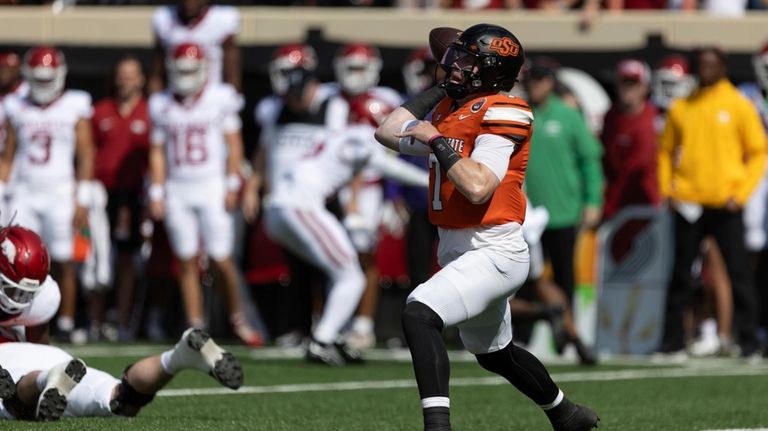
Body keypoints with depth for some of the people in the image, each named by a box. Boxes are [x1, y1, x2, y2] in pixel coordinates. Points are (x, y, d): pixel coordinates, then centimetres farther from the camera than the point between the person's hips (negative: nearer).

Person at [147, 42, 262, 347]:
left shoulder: (220, 99, -1)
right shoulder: (162, 105, 7)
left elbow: (234, 144, 1)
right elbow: (158, 151, 12)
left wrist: (232, 185, -5)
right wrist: (157, 193, 5)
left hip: (212, 187, -3)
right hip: (177, 190, 3)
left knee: (221, 259, -5)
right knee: (187, 262, 2)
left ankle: (237, 319, 13)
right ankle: (195, 327, 5)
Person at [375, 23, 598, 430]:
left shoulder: (500, 112, -15)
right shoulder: (449, 109, 11)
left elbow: (478, 187, -26)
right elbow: (388, 133, 17)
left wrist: (437, 140, -18)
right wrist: (440, 87, 14)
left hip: (494, 252, -10)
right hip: (458, 252, 10)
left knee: (419, 313, -29)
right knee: (494, 354, 25)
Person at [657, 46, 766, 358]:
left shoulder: (739, 106, 2)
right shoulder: (681, 108, 10)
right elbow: (666, 152, 18)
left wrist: (741, 193, -8)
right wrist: (667, 189, 3)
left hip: (725, 205, -2)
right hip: (687, 204, 3)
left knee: (738, 273, -2)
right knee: (681, 275, 5)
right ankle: (672, 339, 10)